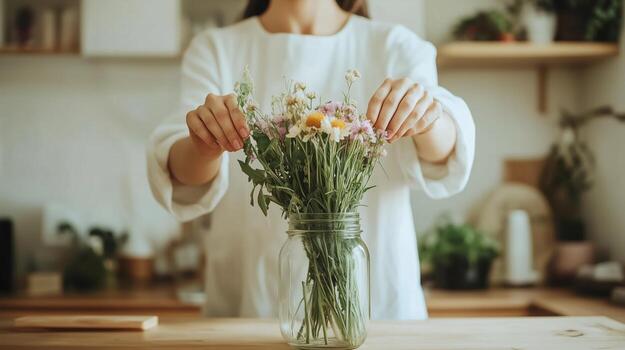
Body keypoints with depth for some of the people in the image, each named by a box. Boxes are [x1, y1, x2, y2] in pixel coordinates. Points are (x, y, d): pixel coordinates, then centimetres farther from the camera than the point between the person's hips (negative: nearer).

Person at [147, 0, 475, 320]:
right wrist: (205, 149, -32)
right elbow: (188, 180, -10)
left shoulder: (397, 47, 5)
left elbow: (444, 151, -12)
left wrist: (426, 119, -34)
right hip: (251, 300, 0)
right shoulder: (214, 49, 4)